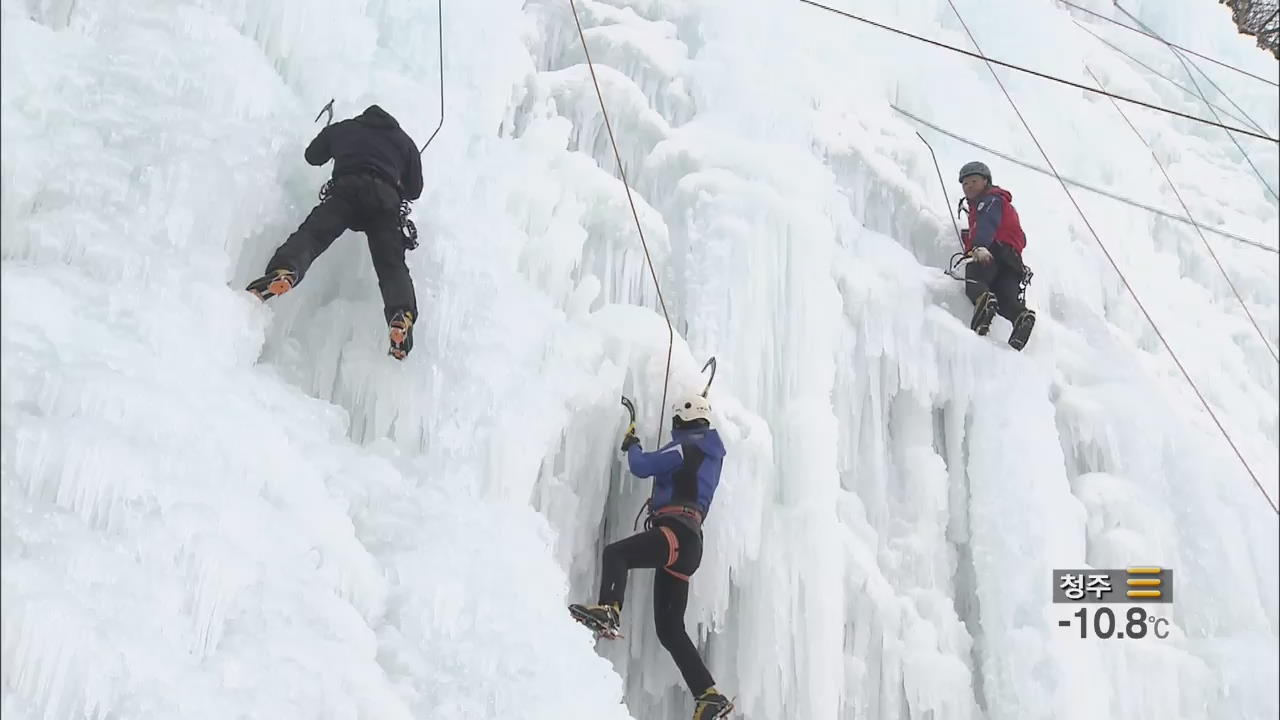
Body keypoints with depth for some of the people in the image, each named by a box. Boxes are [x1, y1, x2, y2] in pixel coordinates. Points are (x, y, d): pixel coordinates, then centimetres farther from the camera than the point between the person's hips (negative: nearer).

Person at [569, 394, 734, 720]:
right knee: (669, 629, 6)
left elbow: (642, 466, -6)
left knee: (615, 552, -25)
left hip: (675, 531, -9)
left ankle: (608, 612, -51)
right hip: (690, 543, 9)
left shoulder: (685, 446, -2)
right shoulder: (711, 452, 24)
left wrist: (632, 444, 15)